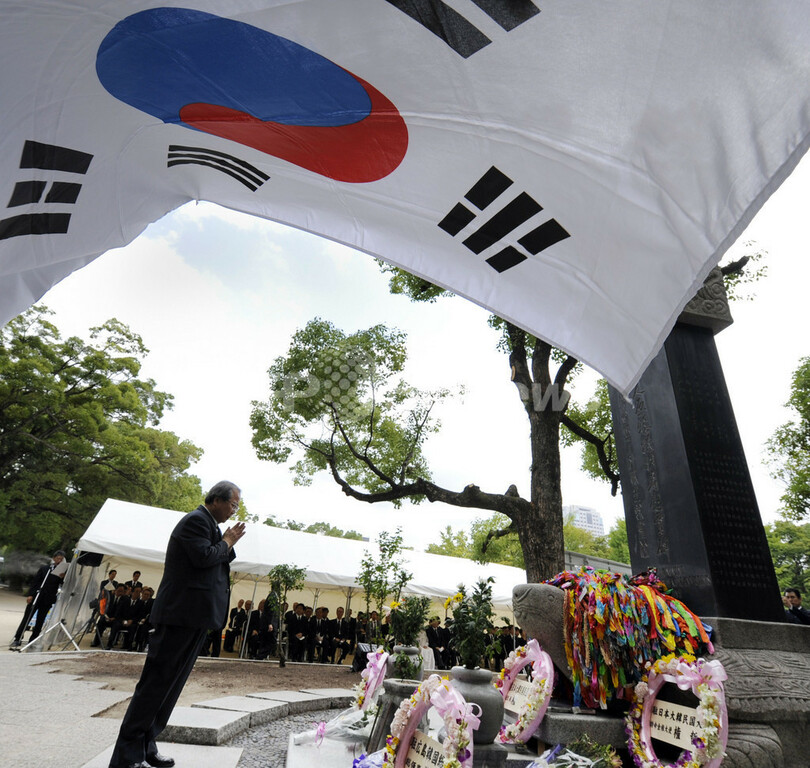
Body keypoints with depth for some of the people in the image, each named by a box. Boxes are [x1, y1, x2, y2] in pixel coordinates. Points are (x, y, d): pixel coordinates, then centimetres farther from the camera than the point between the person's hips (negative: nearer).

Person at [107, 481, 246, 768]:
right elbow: (203, 557, -25)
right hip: (181, 615, -10)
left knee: (170, 684, 16)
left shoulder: (209, 525, 17)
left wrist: (227, 544, 5)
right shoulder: (196, 520, -14)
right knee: (156, 683, -2)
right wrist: (227, 542, -10)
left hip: (195, 618, 10)